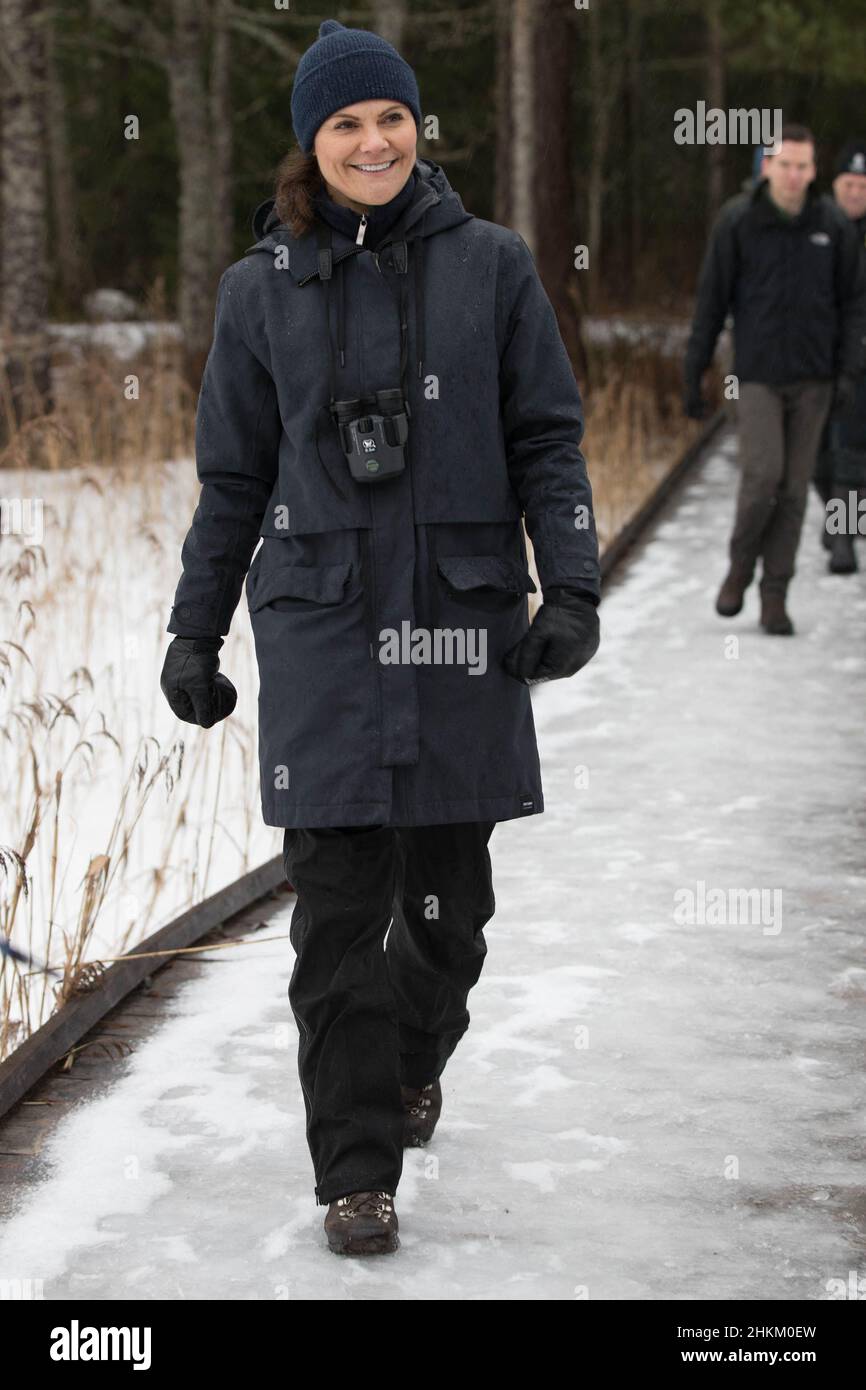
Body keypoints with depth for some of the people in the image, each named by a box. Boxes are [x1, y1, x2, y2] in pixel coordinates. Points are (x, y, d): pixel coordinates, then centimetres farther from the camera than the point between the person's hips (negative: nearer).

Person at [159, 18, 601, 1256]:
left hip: (461, 618, 0)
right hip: (319, 620, 0)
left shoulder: (490, 265, 3)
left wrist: (572, 587, -7)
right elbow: (232, 477, 10)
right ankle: (357, 1174, 4)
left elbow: (548, 439, 4)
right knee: (337, 908, -4)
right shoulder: (263, 286, 4)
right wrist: (194, 633, 10)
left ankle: (414, 1061, 39)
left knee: (446, 898, 8)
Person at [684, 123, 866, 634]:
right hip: (758, 373, -2)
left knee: (795, 487, 3)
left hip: (813, 378, 2)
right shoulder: (738, 222, -6)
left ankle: (775, 595, 12)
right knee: (762, 474, -15)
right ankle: (740, 568, 10)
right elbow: (712, 301, -1)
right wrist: (694, 374, -1)